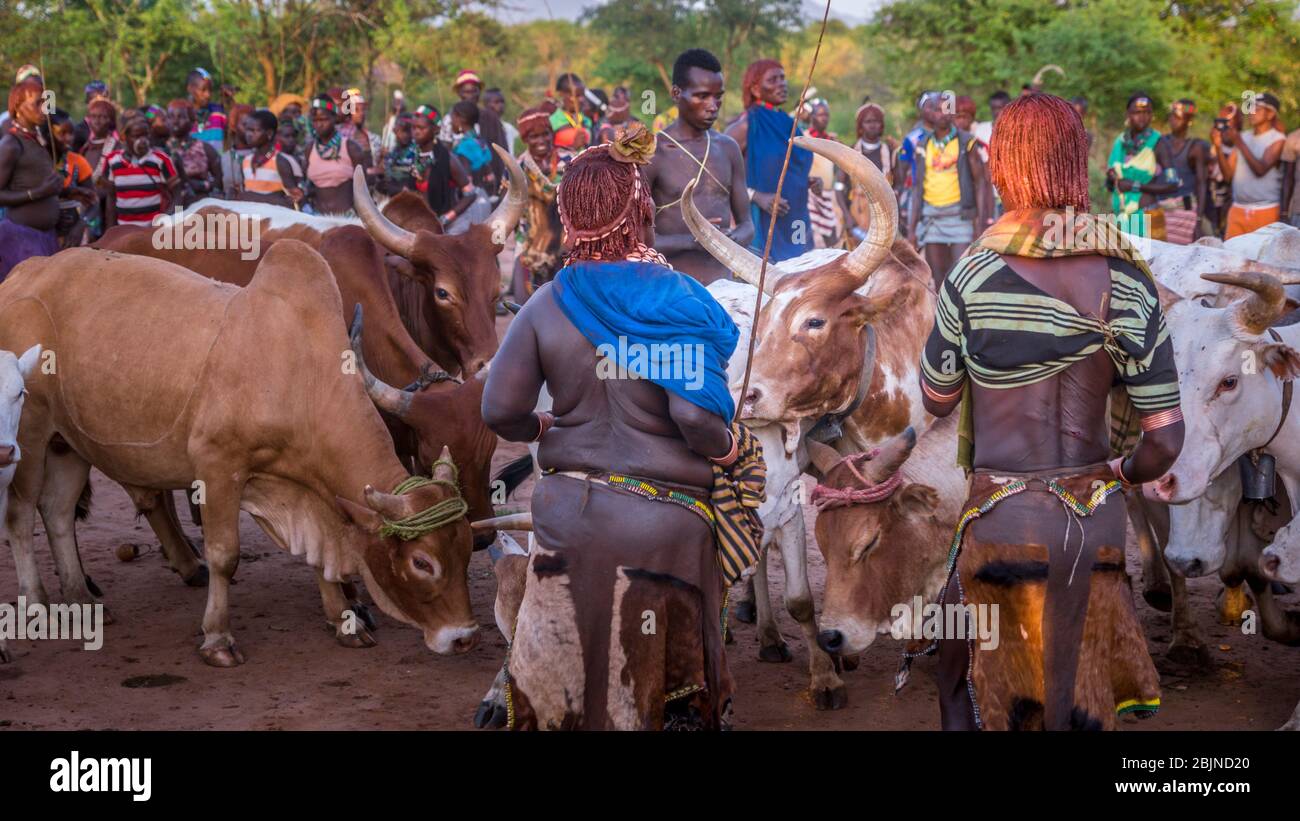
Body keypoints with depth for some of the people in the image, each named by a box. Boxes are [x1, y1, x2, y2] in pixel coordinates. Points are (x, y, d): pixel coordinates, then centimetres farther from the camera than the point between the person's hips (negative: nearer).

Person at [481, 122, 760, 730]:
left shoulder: (545, 306, -3)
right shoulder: (676, 303, -13)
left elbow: (500, 411, -4)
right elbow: (696, 416, -23)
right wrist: (732, 449, -2)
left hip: (569, 514, 3)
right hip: (663, 525, -3)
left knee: (562, 682, 15)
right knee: (666, 687, 12)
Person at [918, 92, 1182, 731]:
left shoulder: (974, 276, -11)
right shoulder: (1129, 284, -5)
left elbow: (936, 401, 3)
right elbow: (1166, 439, -3)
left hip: (1005, 524, -2)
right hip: (1096, 523, 3)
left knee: (974, 700, 16)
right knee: (1078, 707, 15)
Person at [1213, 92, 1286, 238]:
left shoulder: (1278, 140, -4)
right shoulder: (1242, 137, 13)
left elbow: (1260, 169, -17)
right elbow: (1228, 173, 8)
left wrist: (1239, 143, -18)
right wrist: (1219, 146, -5)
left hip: (1265, 210, -5)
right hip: (1238, 209, 5)